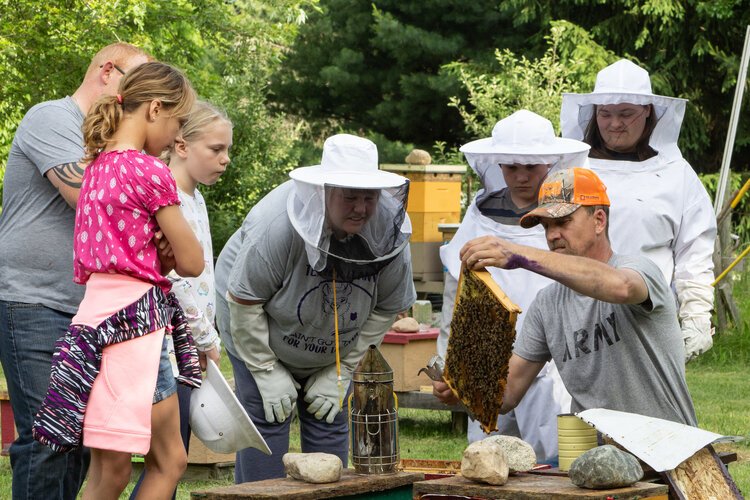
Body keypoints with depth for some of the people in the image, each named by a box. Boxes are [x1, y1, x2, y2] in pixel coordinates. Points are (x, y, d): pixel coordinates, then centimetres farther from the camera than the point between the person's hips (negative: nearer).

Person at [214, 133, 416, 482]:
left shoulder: (390, 233, -22)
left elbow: (386, 310, -8)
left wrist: (340, 373, -8)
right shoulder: (279, 226, -36)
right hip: (261, 332, -4)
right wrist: (267, 372, -19)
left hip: (334, 346, 4)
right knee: (266, 421, -12)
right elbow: (244, 300, -24)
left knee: (331, 425, 0)